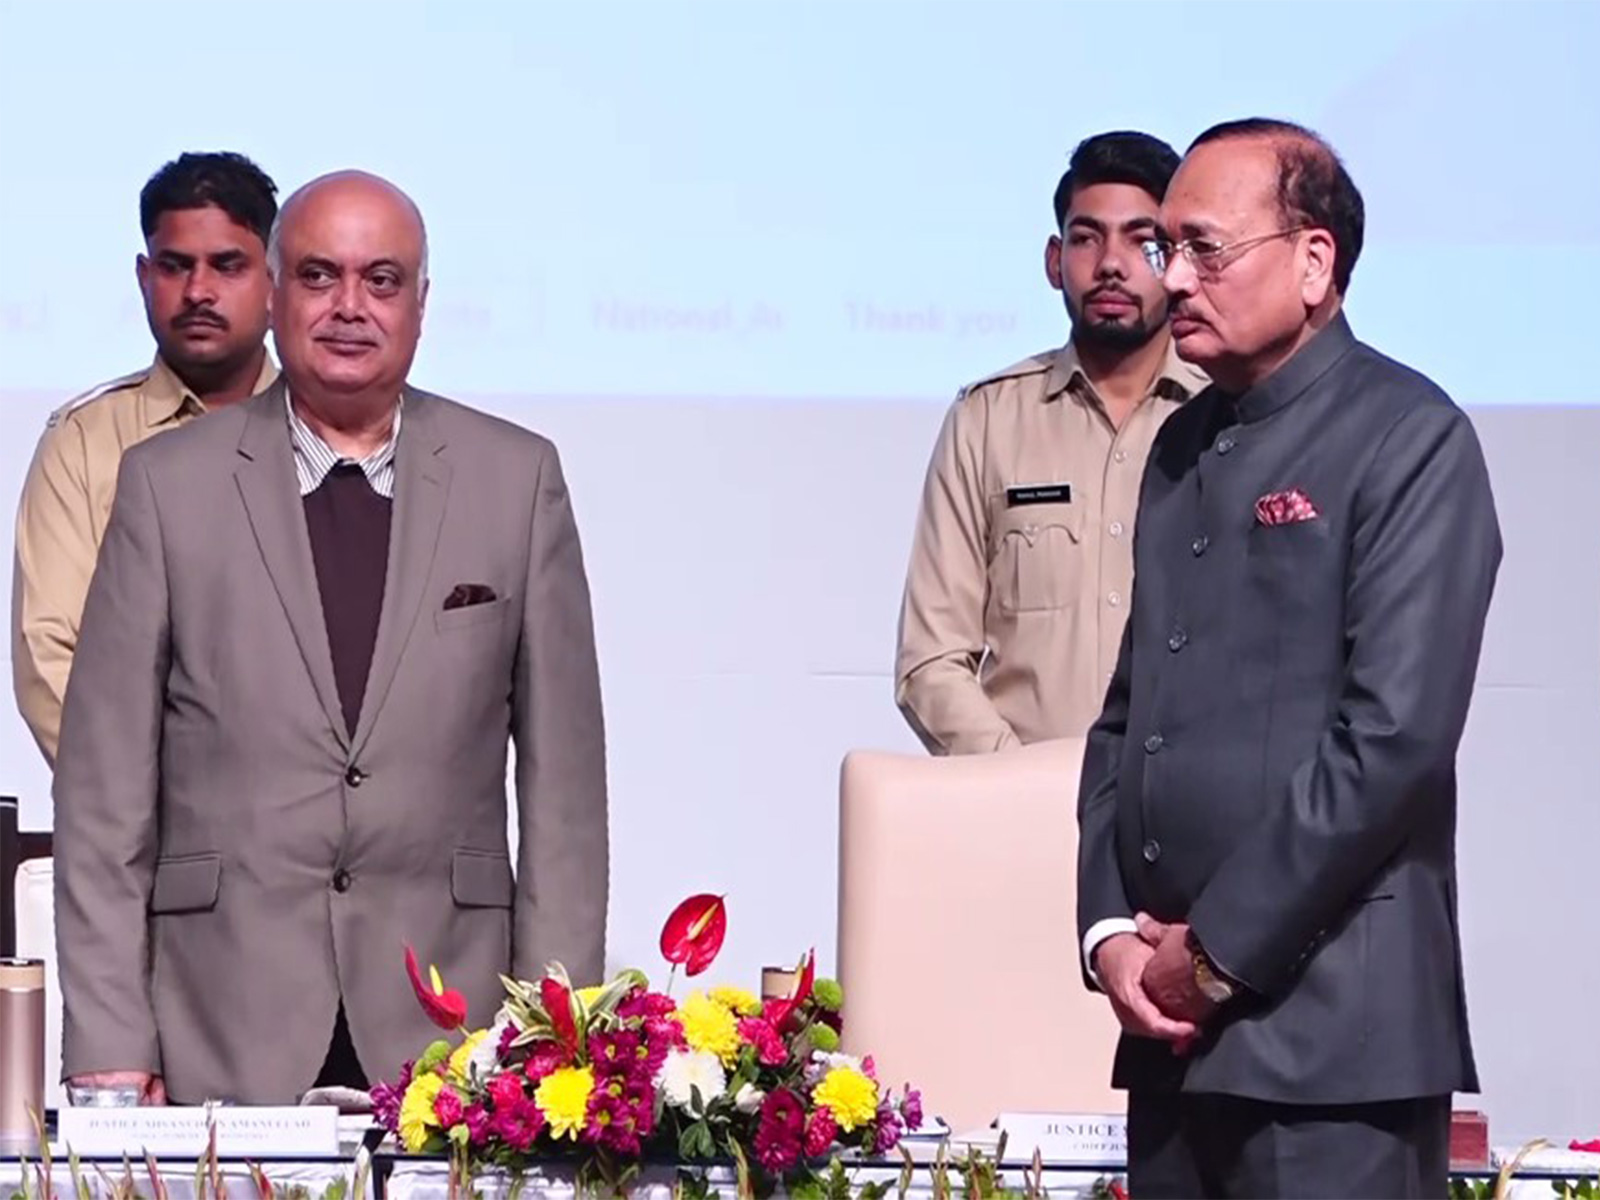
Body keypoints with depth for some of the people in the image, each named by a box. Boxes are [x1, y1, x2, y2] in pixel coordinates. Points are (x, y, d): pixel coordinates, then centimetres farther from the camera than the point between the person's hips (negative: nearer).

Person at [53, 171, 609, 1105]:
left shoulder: (518, 480, 9)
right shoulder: (169, 485, 6)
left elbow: (563, 777, 8)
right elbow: (106, 784, 4)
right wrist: (109, 1044, -3)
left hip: (449, 1029, 1)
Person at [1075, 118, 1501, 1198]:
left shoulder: (1406, 438, -7)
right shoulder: (1185, 448, 17)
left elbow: (1395, 734, -15)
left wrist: (1218, 953, -13)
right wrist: (1110, 929, 2)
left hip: (1330, 1027, -7)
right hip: (1177, 1024, 7)